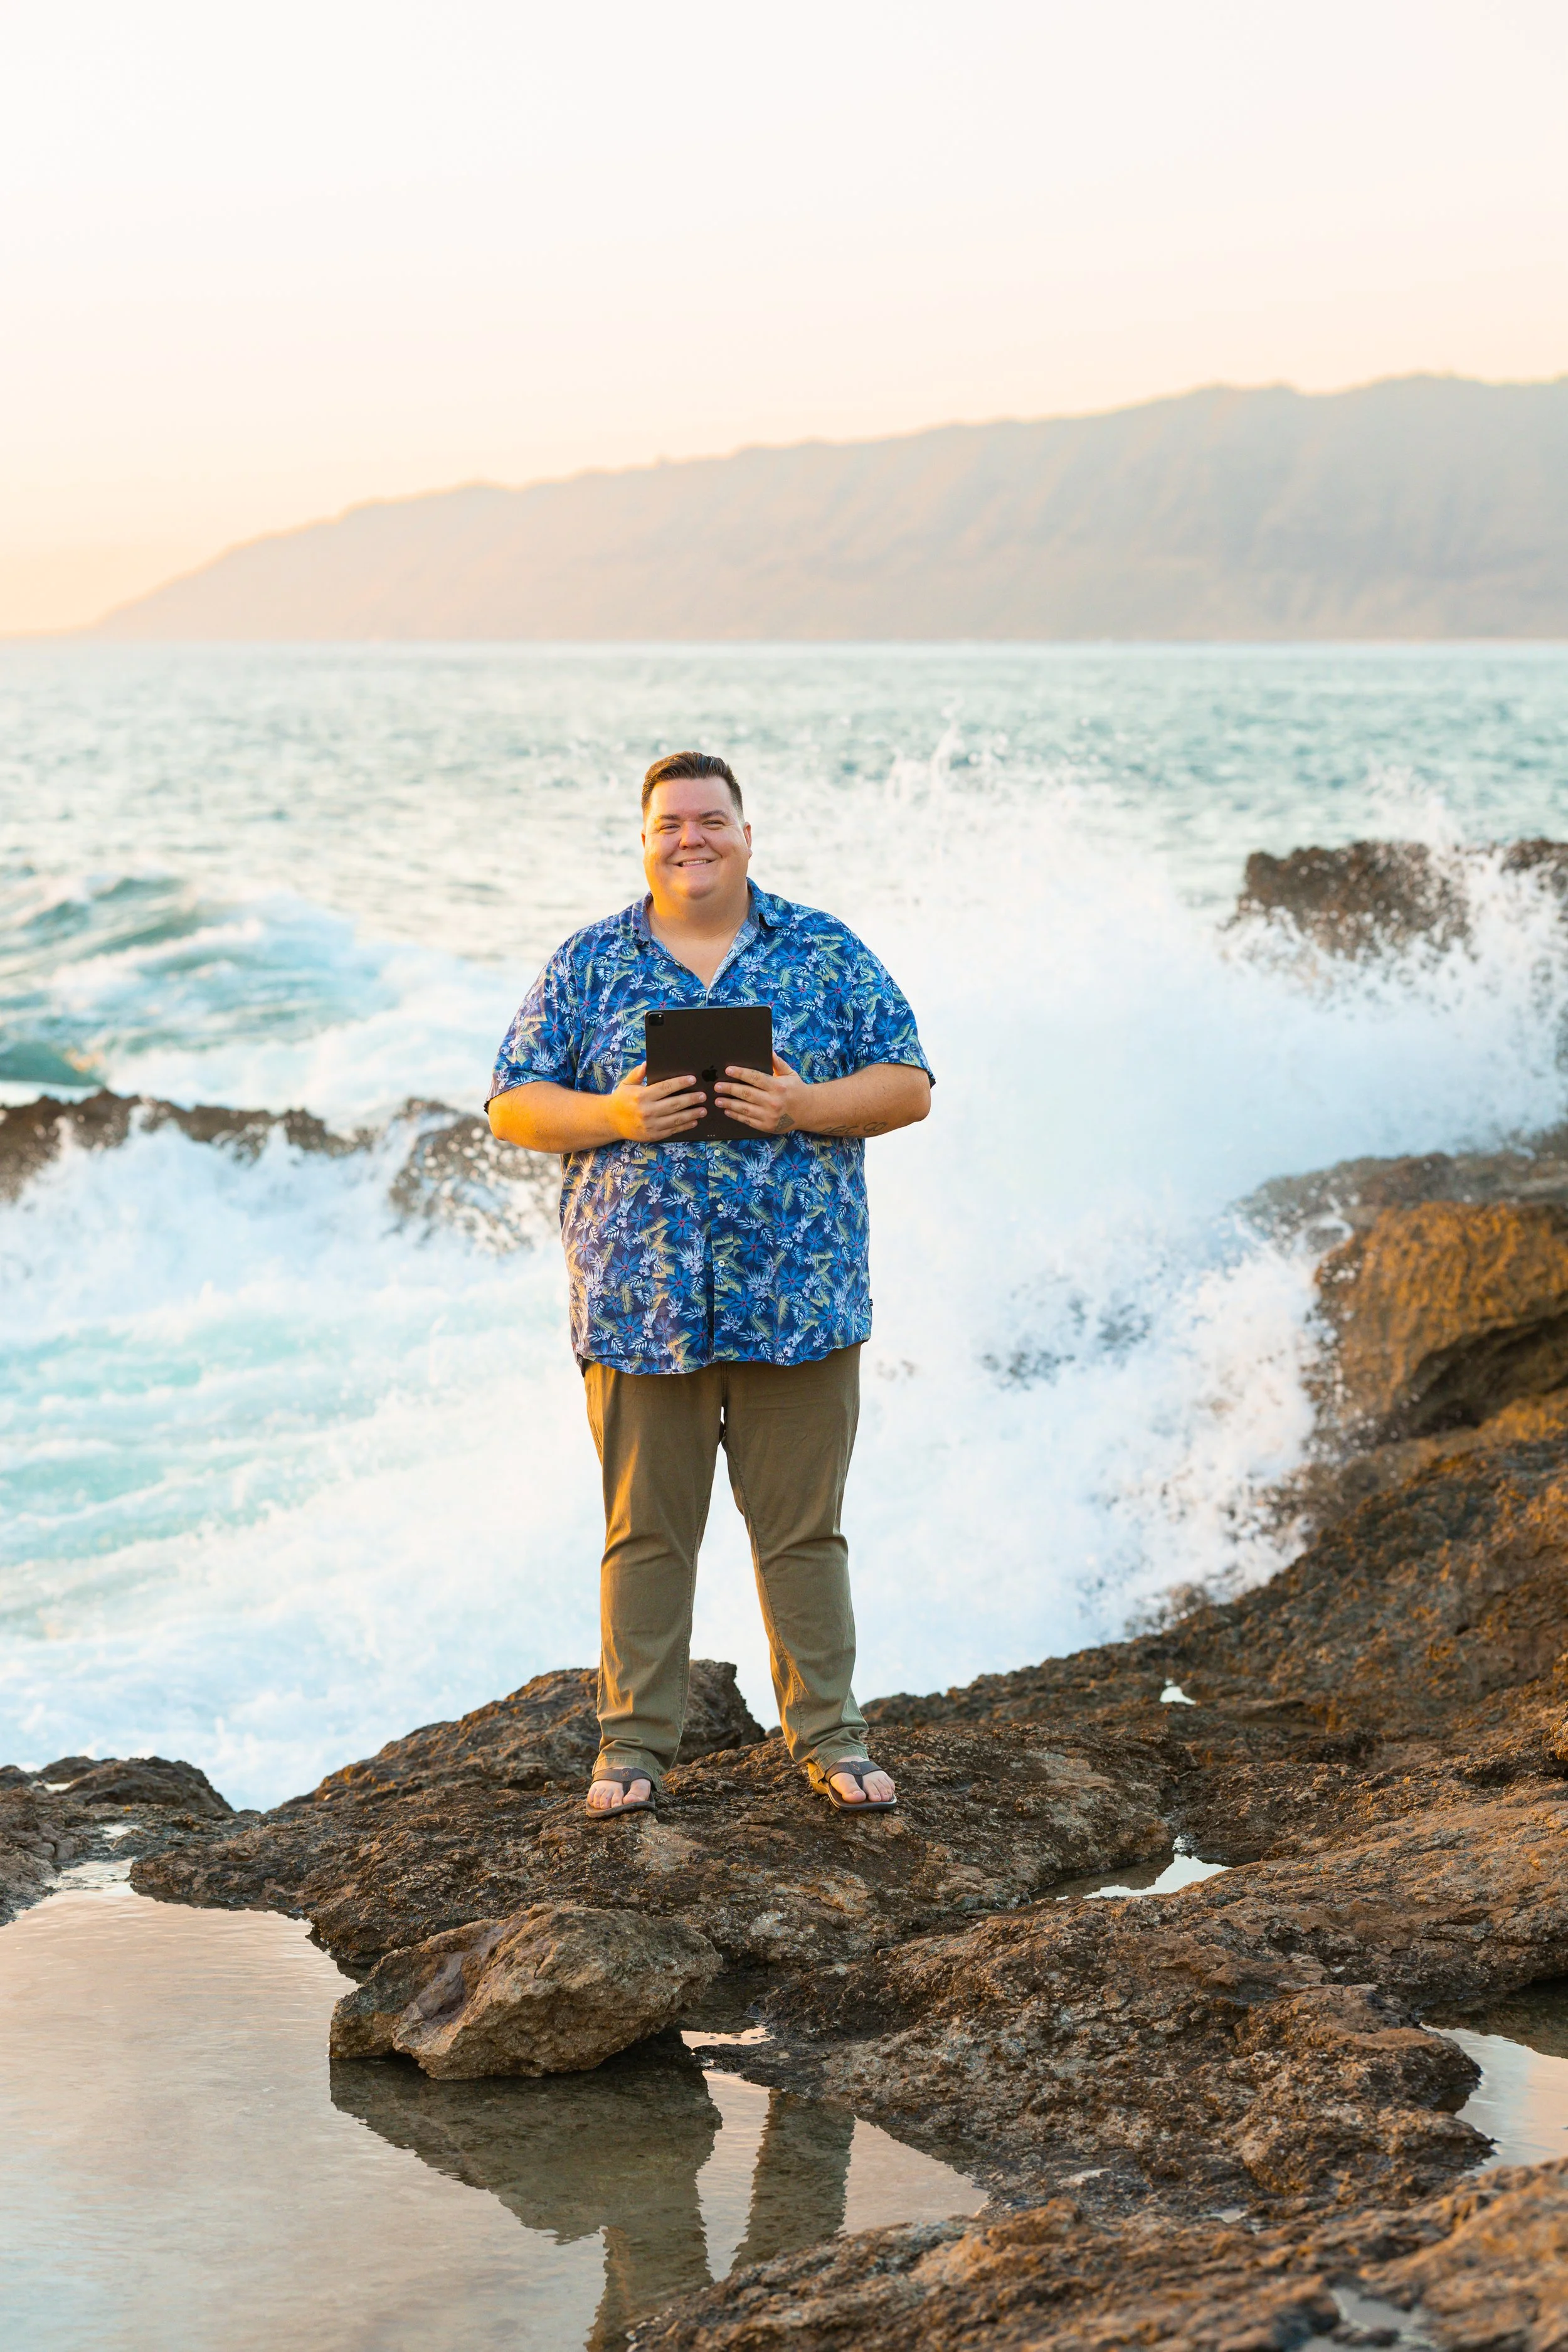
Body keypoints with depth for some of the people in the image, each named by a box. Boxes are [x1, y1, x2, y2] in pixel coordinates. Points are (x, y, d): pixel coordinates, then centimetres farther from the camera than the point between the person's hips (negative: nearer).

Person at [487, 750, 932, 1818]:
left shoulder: (827, 954, 7)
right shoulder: (587, 965, 7)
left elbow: (909, 1086, 4)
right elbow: (514, 1106, 5)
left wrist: (804, 1105, -13)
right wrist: (613, 1116, -13)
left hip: (801, 1302, 0)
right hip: (640, 1302, 0)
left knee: (804, 1530, 6)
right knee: (645, 1531, 5)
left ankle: (830, 1738, 16)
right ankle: (634, 1744, 14)